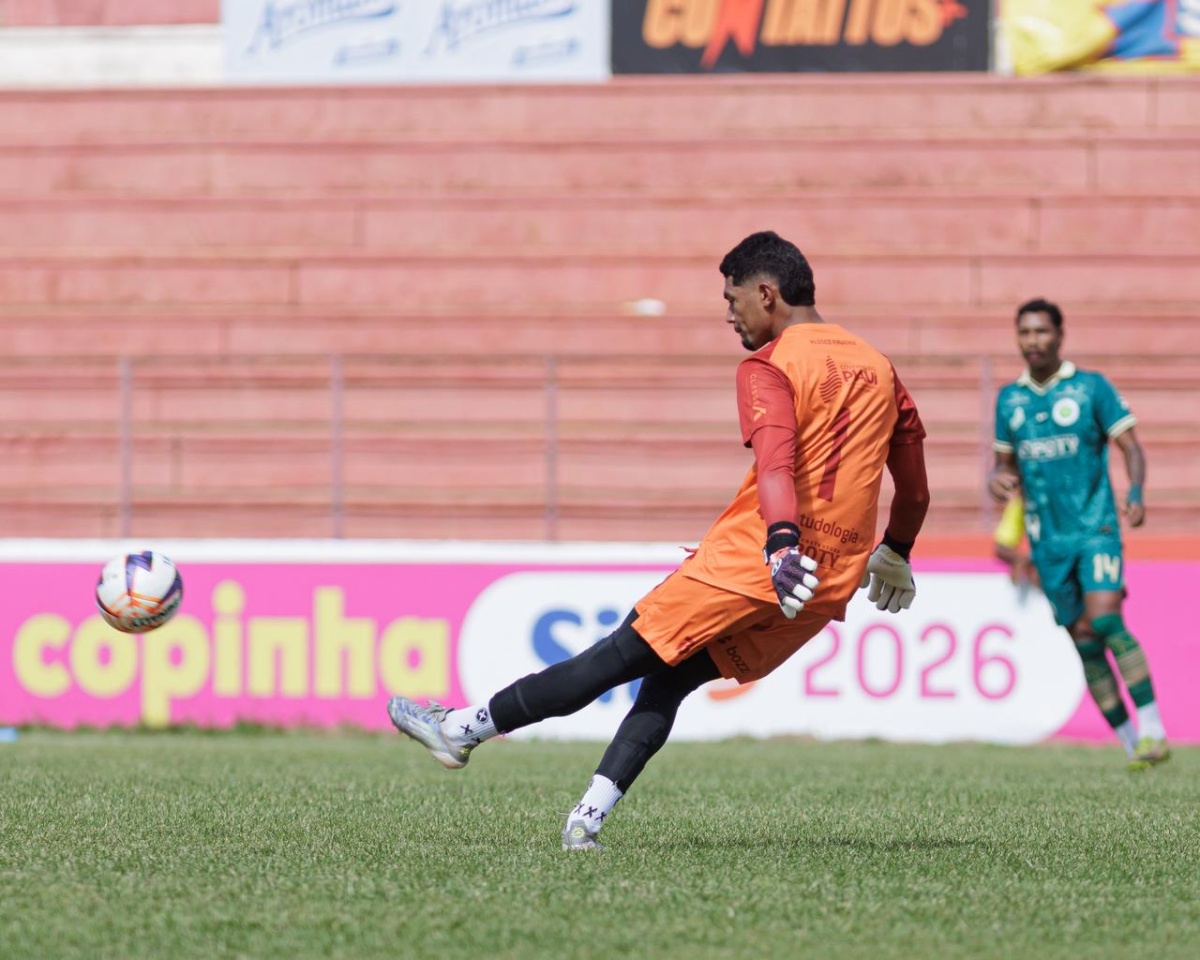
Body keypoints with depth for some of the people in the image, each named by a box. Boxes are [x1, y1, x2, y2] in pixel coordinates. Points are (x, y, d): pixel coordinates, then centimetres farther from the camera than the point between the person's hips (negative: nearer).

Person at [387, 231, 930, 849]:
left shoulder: (769, 367, -5)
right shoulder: (878, 368, 17)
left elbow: (776, 461, -23)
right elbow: (915, 489, 24)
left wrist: (782, 543, -37)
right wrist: (894, 555, 40)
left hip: (750, 558, -6)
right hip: (837, 580, 6)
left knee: (624, 655, 2)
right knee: (672, 678, 11)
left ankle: (462, 728, 10)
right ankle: (591, 815, -4)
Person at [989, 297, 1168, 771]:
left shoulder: (1091, 387, -1)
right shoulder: (1009, 399, 10)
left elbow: (1130, 447, -2)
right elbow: (1006, 461, 21)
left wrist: (1135, 495, -20)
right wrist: (997, 480, -3)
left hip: (1096, 527, -4)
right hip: (1047, 538, 4)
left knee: (1105, 620, -22)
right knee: (1084, 640, 2)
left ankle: (1152, 729, -21)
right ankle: (1131, 743, 8)